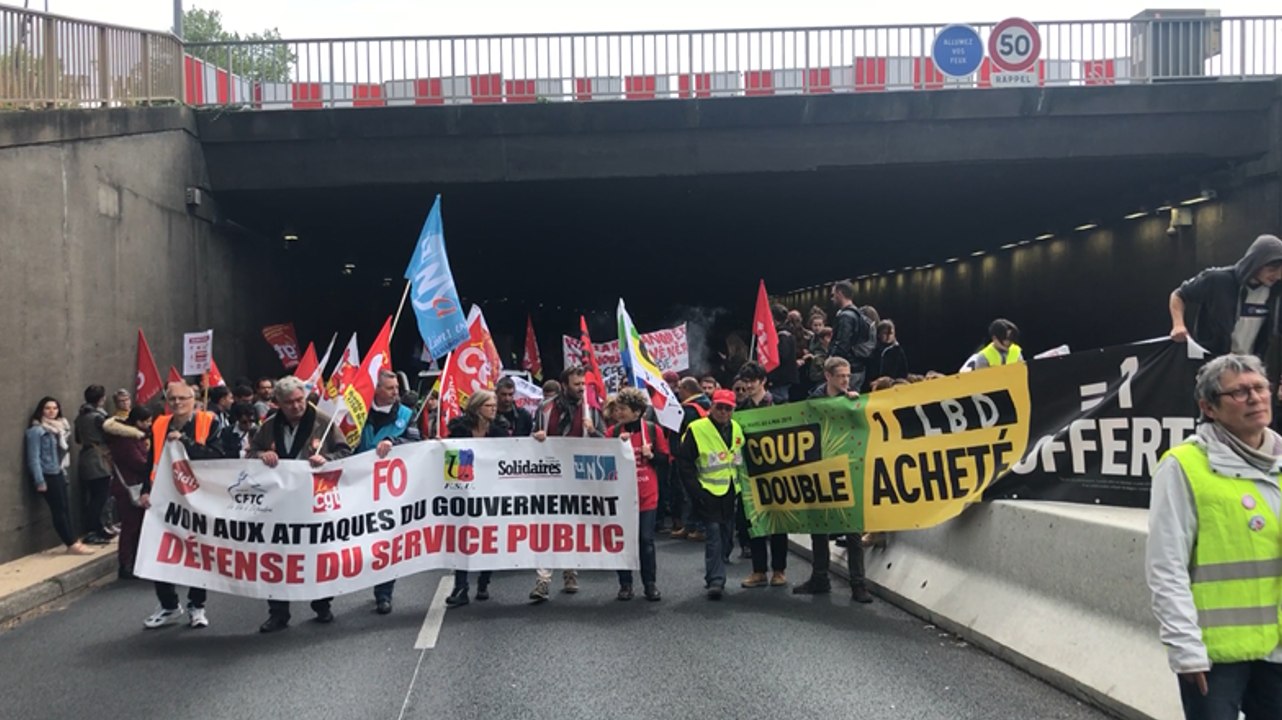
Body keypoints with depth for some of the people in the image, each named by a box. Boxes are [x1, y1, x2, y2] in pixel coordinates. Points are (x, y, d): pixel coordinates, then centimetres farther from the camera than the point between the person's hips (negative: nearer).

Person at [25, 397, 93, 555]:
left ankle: (72, 542, 8)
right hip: (47, 475, -7)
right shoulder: (36, 430, -12)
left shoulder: (59, 427, 12)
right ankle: (72, 544, -2)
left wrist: (64, 471, 8)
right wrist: (39, 481, -18)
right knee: (59, 509, -5)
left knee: (66, 508, 5)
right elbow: (34, 458, -15)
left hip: (59, 474, 7)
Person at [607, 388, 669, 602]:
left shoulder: (653, 430, -1)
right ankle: (625, 584, 13)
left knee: (646, 540, 4)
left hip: (647, 495, -1)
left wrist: (651, 454, -13)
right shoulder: (614, 432, 1)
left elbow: (665, 459, 5)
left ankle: (650, 584, 12)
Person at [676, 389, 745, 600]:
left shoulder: (737, 429, 10)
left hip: (730, 491, 6)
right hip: (709, 492, -6)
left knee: (726, 535, 10)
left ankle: (715, 577, 23)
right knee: (713, 534, -13)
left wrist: (742, 482, 16)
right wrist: (696, 490, -13)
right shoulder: (696, 429, -10)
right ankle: (715, 581, -14)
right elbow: (684, 462, -9)